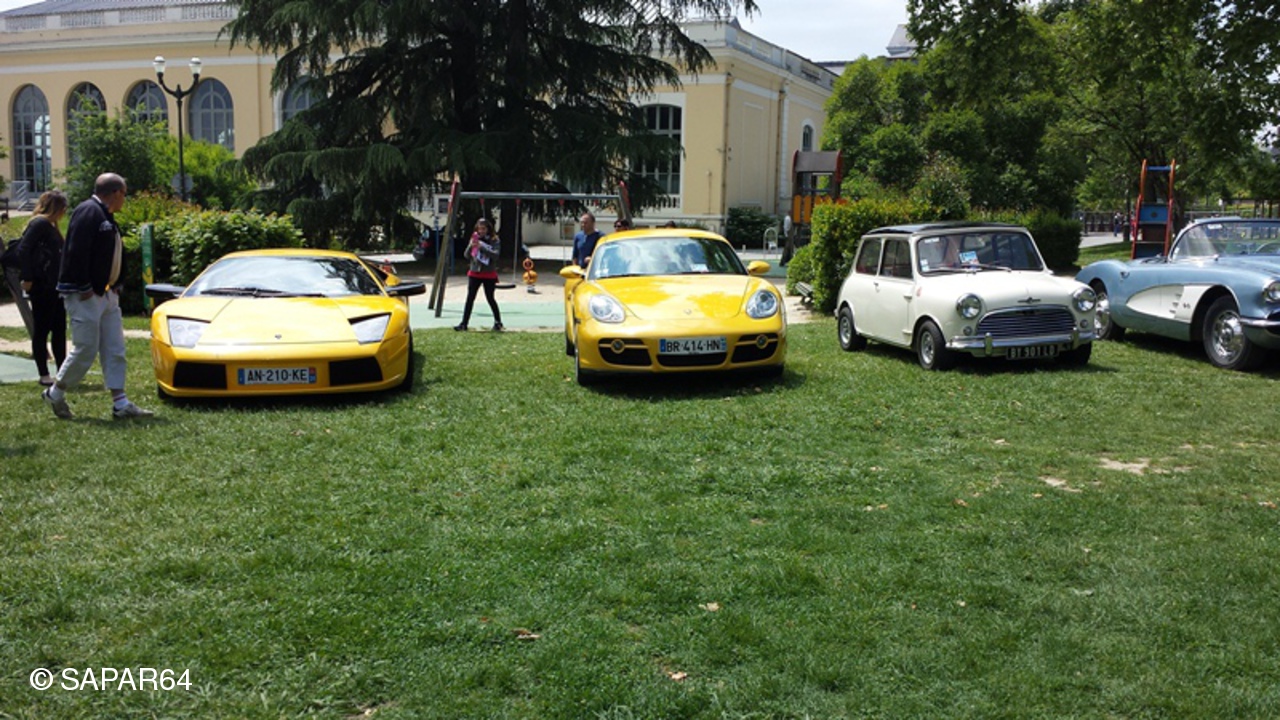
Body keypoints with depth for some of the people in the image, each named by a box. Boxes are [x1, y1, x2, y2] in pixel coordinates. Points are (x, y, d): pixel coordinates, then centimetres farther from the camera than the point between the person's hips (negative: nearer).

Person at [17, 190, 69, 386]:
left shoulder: (50, 226, 18)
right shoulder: (39, 224, -10)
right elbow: (23, 250, -18)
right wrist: (28, 279, -19)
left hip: (54, 286, 9)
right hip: (41, 287, -9)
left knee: (59, 329, 11)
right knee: (42, 329, -2)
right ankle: (44, 375, 4)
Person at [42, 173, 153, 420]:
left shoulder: (106, 216, 17)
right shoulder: (88, 212, -14)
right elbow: (76, 252, -21)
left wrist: (115, 286, 12)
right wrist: (84, 288, -21)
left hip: (106, 294, 10)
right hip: (85, 295, -10)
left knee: (114, 350, 7)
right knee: (85, 350, -3)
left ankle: (120, 404, 9)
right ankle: (55, 394, 16)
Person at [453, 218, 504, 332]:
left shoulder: (494, 240, -3)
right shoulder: (475, 239, 7)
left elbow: (495, 255, -17)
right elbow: (467, 255, 4)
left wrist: (481, 247, -25)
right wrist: (471, 246, -16)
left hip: (489, 274, -3)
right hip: (475, 273, 3)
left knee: (490, 298, 3)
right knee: (470, 298, -2)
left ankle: (498, 322, 19)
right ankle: (464, 323, -2)